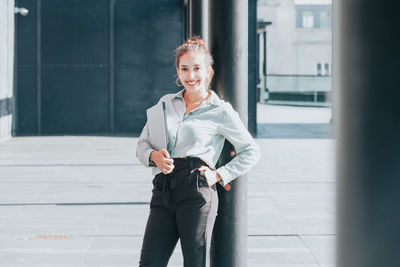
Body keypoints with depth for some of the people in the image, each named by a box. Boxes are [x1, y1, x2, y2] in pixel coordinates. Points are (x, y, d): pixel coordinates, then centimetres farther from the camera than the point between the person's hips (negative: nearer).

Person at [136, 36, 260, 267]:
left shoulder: (221, 111, 7)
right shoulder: (166, 103, 19)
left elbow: (251, 152, 10)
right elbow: (142, 144, 20)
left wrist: (219, 175, -1)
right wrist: (153, 156, -2)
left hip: (196, 190, -4)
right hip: (164, 193, 4)